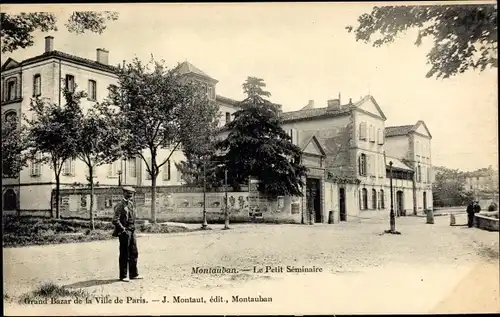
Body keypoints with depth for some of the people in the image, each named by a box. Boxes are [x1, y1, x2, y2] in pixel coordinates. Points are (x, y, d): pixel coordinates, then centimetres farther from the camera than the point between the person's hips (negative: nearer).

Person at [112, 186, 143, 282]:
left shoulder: (131, 204, 13)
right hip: (124, 232, -8)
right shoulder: (120, 205, -13)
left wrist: (133, 228, 16)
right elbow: (115, 220, -20)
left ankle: (133, 274, 21)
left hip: (132, 232, 8)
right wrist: (123, 230, -18)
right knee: (124, 255, 0)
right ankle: (123, 276, 9)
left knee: (134, 253, 12)